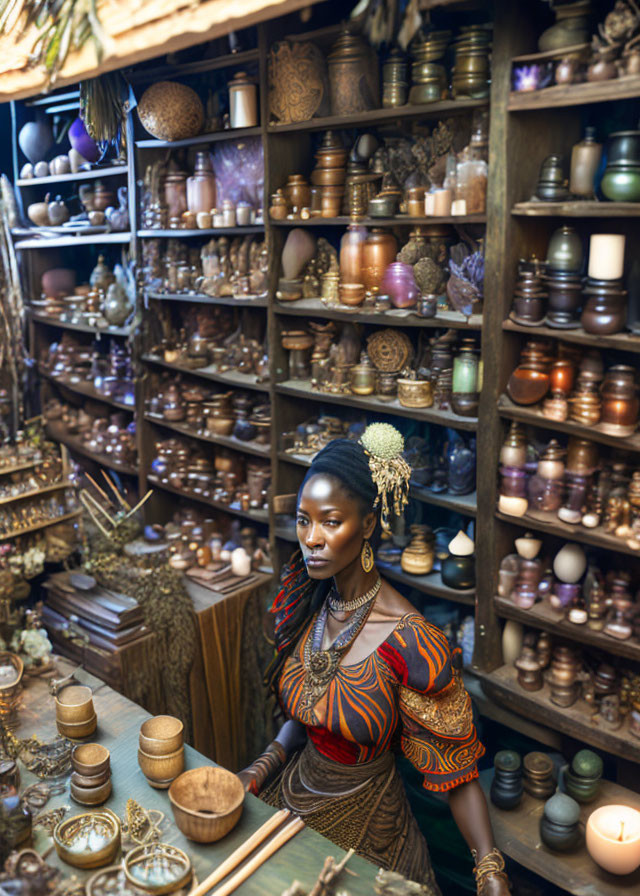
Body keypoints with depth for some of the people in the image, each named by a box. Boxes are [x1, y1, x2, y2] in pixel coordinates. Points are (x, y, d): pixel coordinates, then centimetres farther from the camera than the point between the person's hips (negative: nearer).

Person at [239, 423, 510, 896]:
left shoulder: (410, 642, -28)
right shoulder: (303, 607, -10)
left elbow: (455, 771, -20)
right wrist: (260, 770, -7)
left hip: (365, 825, -5)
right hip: (292, 798, 5)